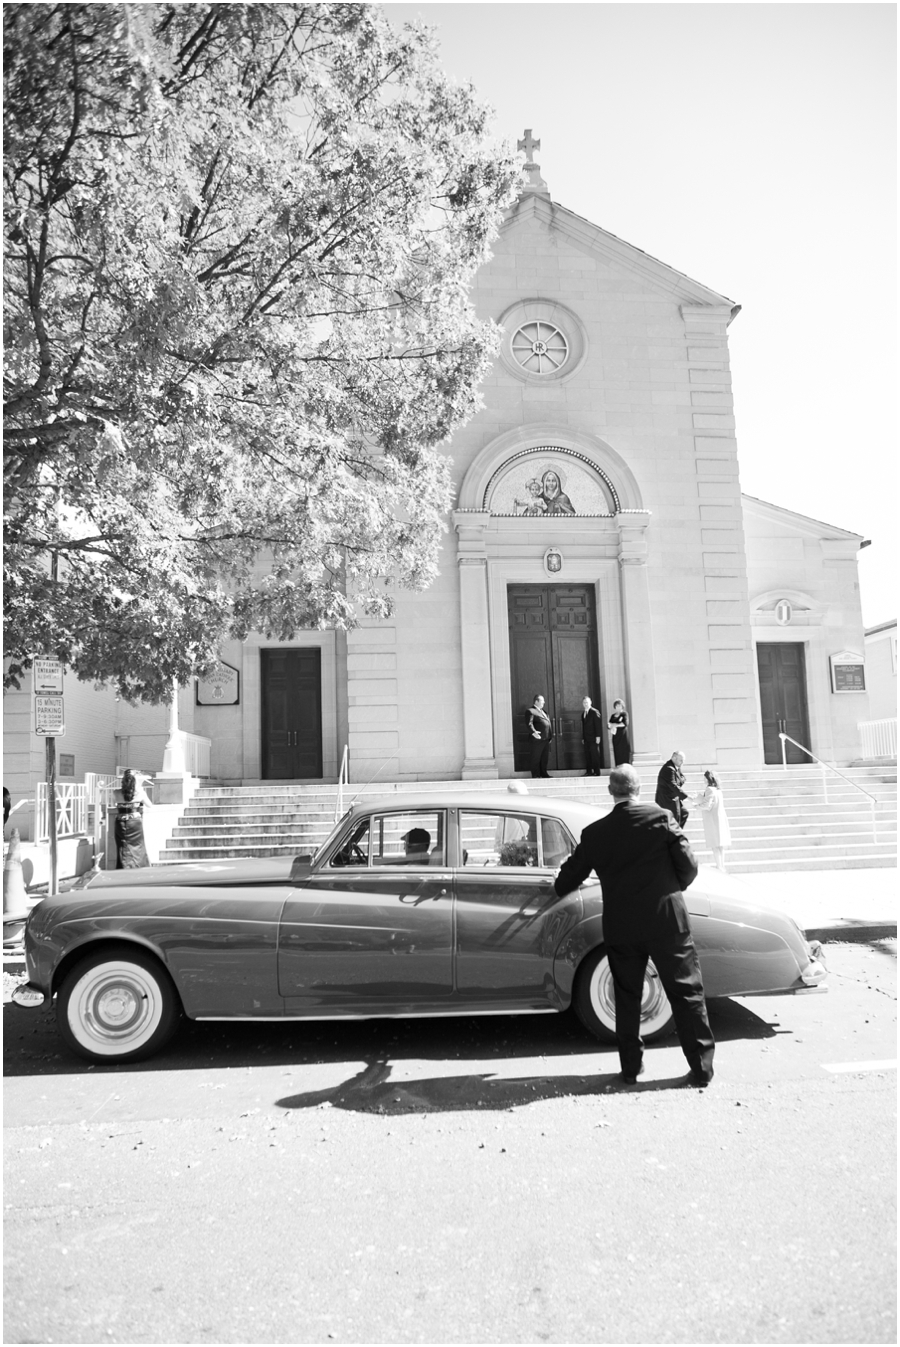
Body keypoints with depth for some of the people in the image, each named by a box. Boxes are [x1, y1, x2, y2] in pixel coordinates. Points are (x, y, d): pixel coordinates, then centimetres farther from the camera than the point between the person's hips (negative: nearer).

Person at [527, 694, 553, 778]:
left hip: (546, 738, 9)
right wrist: (533, 732, -36)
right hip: (538, 738, -9)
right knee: (536, 758, -1)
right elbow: (529, 723, -21)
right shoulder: (531, 711, -9)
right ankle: (536, 775, 5)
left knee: (545, 758, 15)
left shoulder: (543, 711, 20)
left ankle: (544, 773, 26)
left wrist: (551, 736, 19)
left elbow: (549, 722, 25)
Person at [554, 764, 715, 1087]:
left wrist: (558, 889, 30)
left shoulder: (594, 833, 0)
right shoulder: (661, 818, -5)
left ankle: (631, 1067, 21)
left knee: (627, 997, 16)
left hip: (621, 928, 2)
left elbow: (569, 877, 8)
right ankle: (701, 1067, 11)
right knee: (687, 993, 9)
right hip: (667, 920, -2)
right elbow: (688, 866, -5)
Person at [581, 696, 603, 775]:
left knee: (595, 754, -5)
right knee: (587, 754, 2)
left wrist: (598, 736, -15)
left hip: (593, 738, -6)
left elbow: (598, 724, -9)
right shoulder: (583, 713, 16)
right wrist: (583, 738, 12)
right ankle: (589, 771, 5)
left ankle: (596, 772, -1)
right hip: (586, 738, 6)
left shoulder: (594, 712, -5)